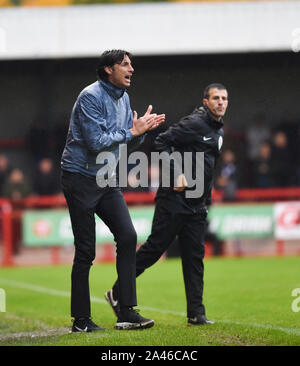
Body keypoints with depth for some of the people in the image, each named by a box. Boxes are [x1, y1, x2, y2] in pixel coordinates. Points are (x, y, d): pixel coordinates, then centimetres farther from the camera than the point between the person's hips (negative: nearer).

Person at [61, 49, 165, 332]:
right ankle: (81, 320, 4)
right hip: (80, 178, -8)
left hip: (106, 180, 8)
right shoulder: (91, 97, -15)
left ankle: (127, 312, -7)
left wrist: (142, 129, -5)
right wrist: (132, 131, -16)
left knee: (127, 236, -7)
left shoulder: (123, 98, 12)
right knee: (85, 250, -5)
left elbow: (129, 141, 16)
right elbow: (96, 141, -23)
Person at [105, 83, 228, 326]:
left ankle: (196, 314, 4)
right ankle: (117, 293, 7)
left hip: (196, 206, 8)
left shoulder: (218, 132, 18)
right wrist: (177, 174, -22)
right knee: (154, 248, -5)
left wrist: (206, 200, 22)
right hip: (174, 199, -8)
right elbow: (162, 142, -16)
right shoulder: (194, 123, -10)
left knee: (195, 256, 4)